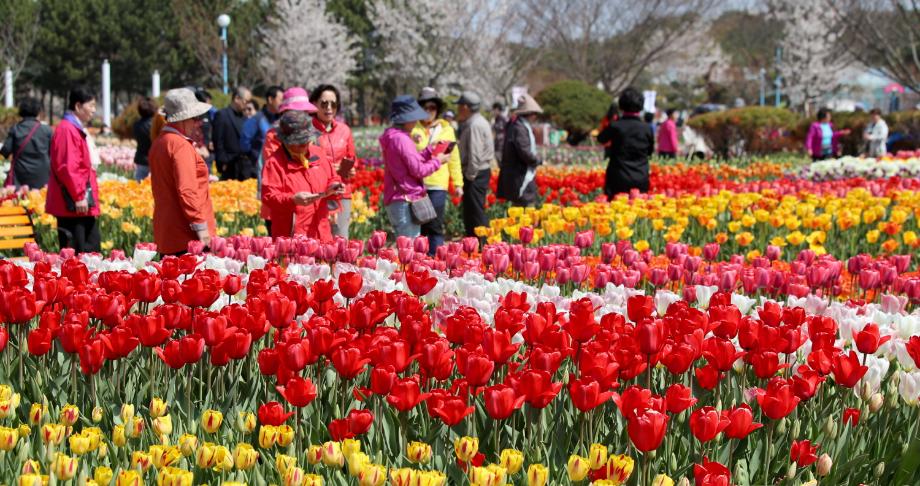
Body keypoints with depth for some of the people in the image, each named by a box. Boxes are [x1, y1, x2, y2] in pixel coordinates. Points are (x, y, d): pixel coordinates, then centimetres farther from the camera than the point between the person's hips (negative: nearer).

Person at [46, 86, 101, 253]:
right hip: (72, 206, -11)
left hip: (84, 204, 11)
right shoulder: (66, 130, -15)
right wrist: (78, 197, -22)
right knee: (73, 254, -9)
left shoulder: (79, 130, 18)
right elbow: (67, 168, -23)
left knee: (92, 251, 12)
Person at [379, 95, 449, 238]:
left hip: (395, 200, 10)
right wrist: (437, 161, -2)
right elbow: (418, 170, -15)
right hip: (407, 200, -10)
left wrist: (430, 150, 13)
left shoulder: (392, 136, 14)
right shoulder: (401, 139, -17)